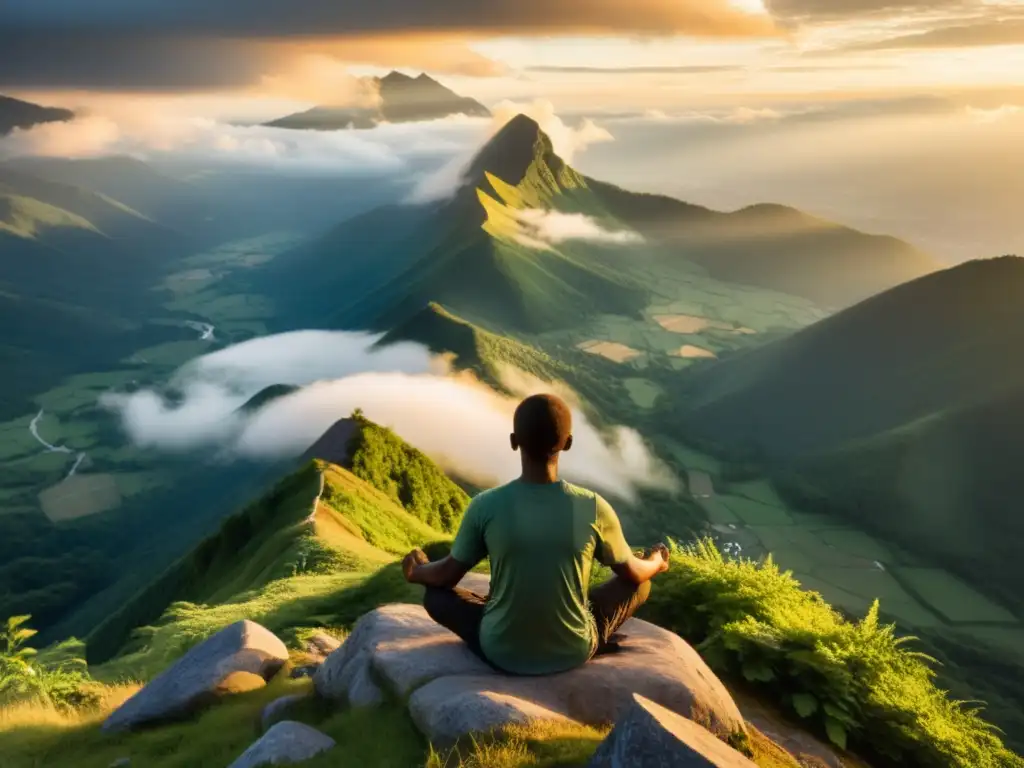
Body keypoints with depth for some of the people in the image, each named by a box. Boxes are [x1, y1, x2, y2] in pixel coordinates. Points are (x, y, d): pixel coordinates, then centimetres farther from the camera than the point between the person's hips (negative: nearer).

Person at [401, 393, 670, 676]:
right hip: (574, 651, 1)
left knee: (436, 594, 23)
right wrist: (656, 564, 26)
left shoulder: (486, 506, -17)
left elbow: (447, 575, -2)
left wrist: (416, 573, 22)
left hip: (501, 653, 0)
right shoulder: (594, 508, -16)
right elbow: (632, 573, 2)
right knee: (639, 584, 21)